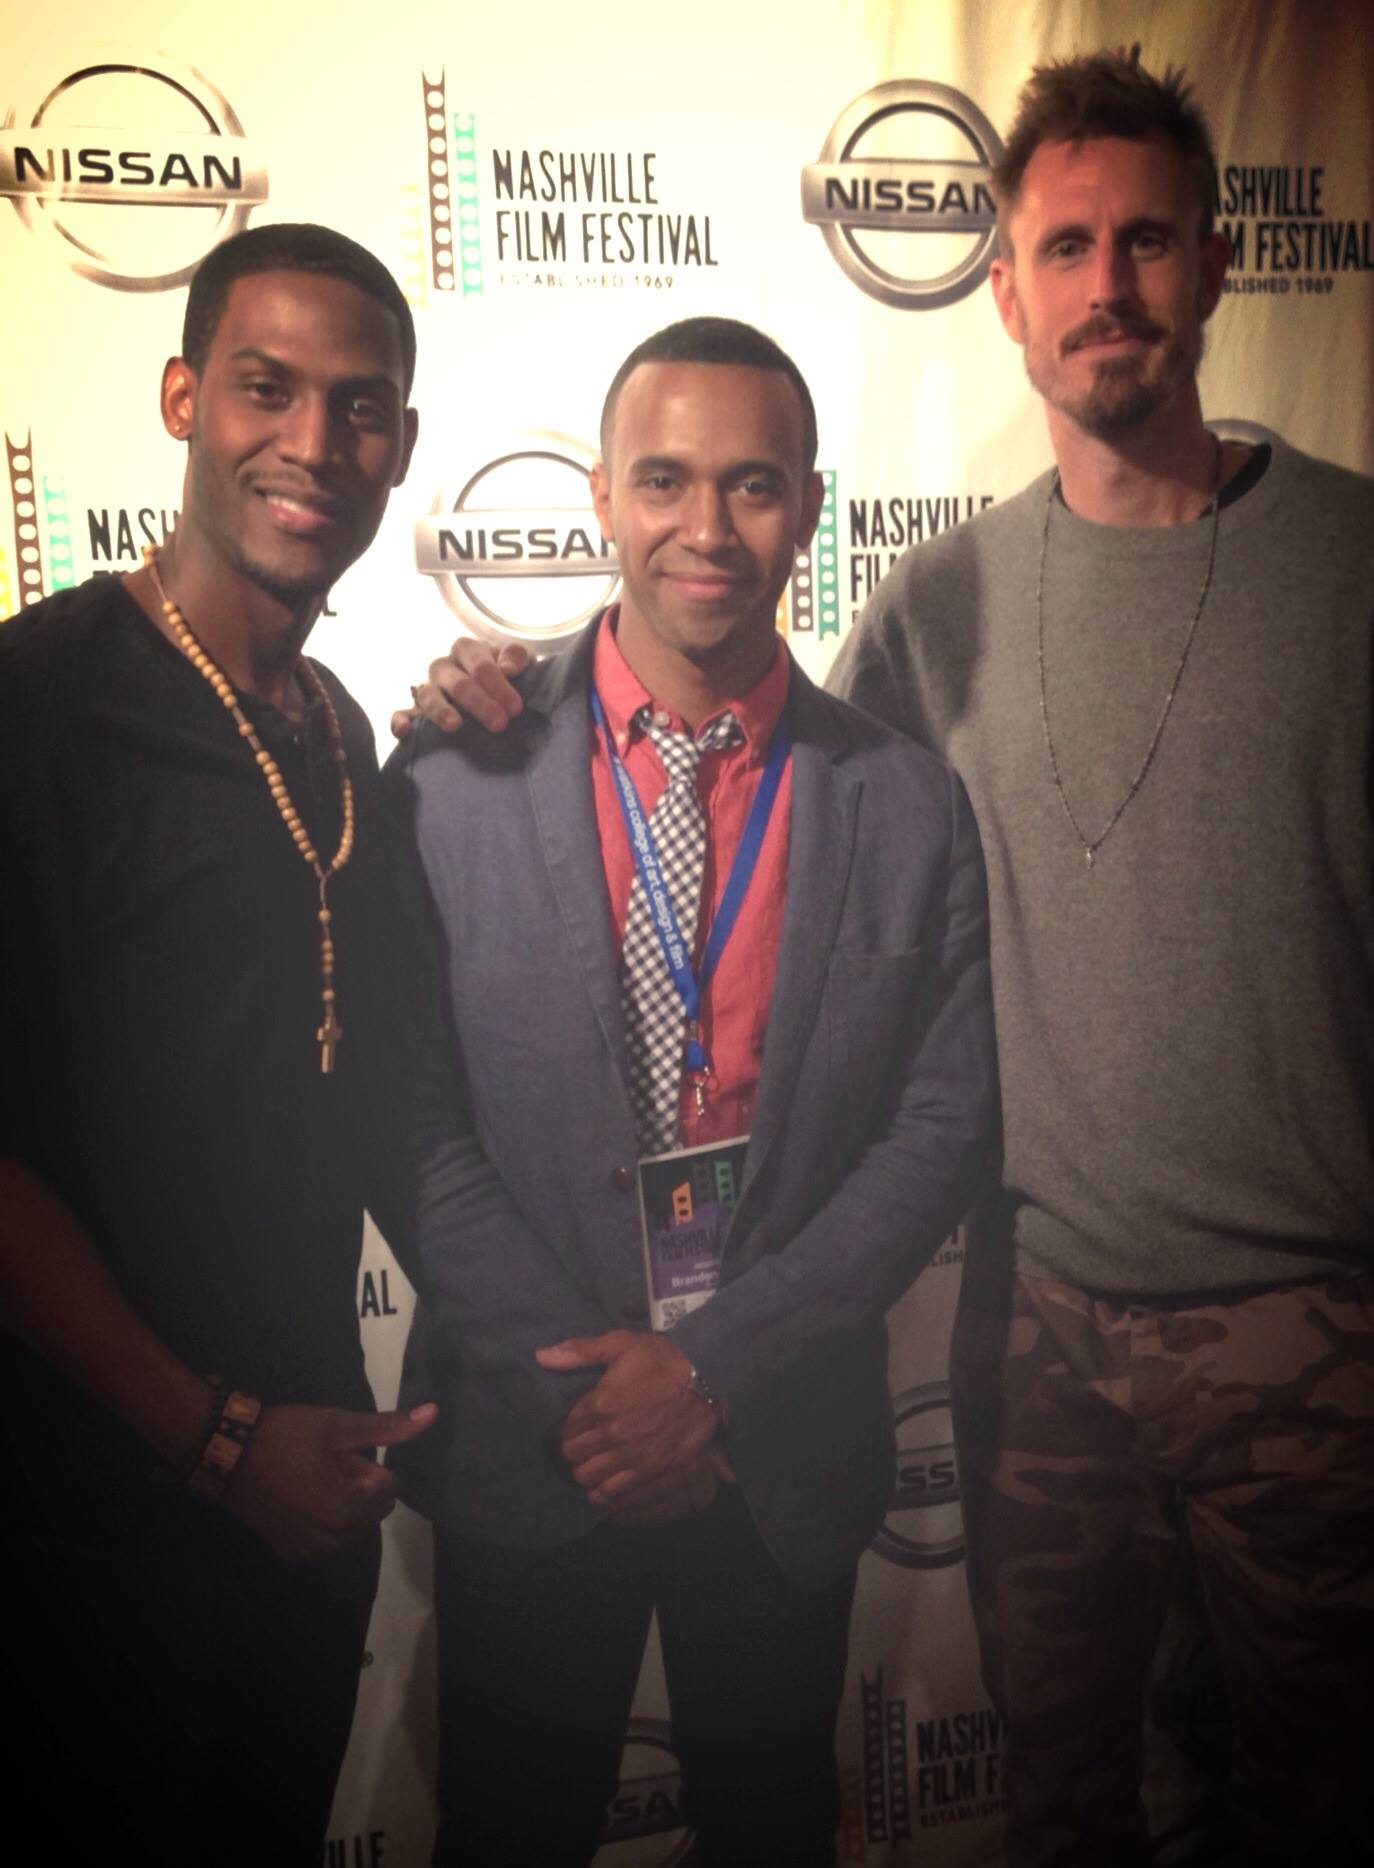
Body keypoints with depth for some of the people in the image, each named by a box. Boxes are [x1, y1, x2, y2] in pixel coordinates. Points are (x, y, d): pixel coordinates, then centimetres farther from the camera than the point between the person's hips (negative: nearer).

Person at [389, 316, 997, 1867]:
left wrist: (719, 1363, -12)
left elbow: (943, 1126, -5)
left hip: (789, 1448, 2)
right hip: (525, 1447, -1)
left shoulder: (909, 806, -4)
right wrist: (570, 1382, -12)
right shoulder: (453, 774, -8)